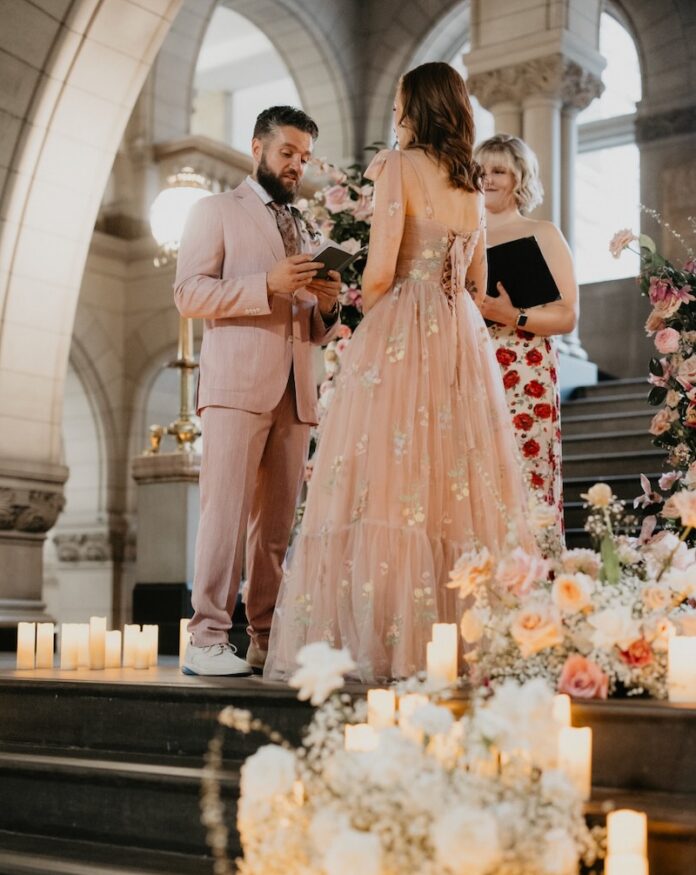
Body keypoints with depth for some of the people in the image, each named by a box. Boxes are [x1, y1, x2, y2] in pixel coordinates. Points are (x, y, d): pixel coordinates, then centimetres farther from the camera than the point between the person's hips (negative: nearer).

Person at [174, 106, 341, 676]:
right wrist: (268, 284, -14)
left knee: (277, 523, 3)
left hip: (295, 393, 5)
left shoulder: (305, 231, 27)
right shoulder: (218, 211, 10)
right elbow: (188, 293, -4)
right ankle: (207, 639, -11)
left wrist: (329, 305, 3)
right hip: (238, 386, -5)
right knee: (226, 511, -12)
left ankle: (268, 640, 5)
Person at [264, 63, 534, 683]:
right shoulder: (472, 184, 16)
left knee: (390, 483, -7)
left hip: (400, 331, -6)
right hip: (463, 337, 7)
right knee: (460, 485, 5)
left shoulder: (398, 166, -3)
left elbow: (380, 271, -11)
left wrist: (364, 309, 7)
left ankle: (386, 642, -9)